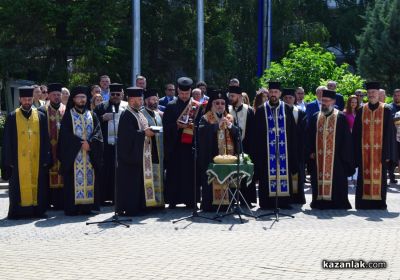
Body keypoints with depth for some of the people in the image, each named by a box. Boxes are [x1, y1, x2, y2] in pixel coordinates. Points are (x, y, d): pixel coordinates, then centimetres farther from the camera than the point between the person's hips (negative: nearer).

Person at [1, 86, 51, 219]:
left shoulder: (41, 116, 7)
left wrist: (46, 158, 0)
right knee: (19, 185, 1)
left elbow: (45, 139, 6)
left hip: (37, 159, 1)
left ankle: (37, 209, 12)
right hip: (18, 159, -1)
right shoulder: (12, 117, 3)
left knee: (37, 185, 3)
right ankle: (18, 211, 8)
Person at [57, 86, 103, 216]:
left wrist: (89, 143, -13)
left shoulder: (92, 115, 13)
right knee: (74, 179, -6)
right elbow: (66, 134, -6)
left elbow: (97, 133, 4)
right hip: (73, 154, -3)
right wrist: (81, 143, -14)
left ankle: (87, 206, 5)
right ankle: (72, 207, -4)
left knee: (89, 178, 1)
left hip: (90, 154, 3)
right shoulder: (68, 115, 3)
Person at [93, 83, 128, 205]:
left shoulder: (128, 107, 11)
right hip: (106, 144, 0)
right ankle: (105, 197, 5)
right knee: (106, 171, -1)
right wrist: (102, 118, -9)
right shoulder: (101, 107, 11)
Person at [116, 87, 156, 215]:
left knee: (140, 180, 11)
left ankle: (138, 207, 18)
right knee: (129, 181, -6)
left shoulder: (139, 114, 17)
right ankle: (127, 208, -1)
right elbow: (127, 134, -23)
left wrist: (149, 131, 7)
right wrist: (144, 133, -20)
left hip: (141, 154, 10)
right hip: (130, 153, -10)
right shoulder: (126, 115, -13)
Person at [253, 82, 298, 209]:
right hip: (267, 149, -1)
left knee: (283, 173, 3)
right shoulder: (261, 110, 4)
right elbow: (257, 133, 2)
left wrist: (292, 149, 2)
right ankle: (267, 202, 4)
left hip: (283, 149, 1)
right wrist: (257, 150, -4)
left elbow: (292, 131, 7)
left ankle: (284, 201, 10)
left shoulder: (286, 109, 7)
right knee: (267, 175, -1)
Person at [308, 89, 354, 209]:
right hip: (318, 157, 3)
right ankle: (319, 201, 13)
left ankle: (337, 203, 5)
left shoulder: (340, 117, 1)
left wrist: (344, 155, -7)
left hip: (335, 157, -3)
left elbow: (346, 138, -2)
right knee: (319, 179, 5)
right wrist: (311, 152, 1)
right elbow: (310, 136, 13)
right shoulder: (315, 118, 12)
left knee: (336, 180, -2)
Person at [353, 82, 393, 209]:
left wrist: (387, 153, -7)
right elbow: (356, 133, 5)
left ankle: (379, 202, 12)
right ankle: (364, 201, 11)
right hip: (364, 150, 1)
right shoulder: (361, 111, 6)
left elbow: (389, 133, -1)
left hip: (380, 150, -1)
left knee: (380, 176, 3)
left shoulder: (386, 110, 1)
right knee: (364, 176, 4)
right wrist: (356, 152, -2)